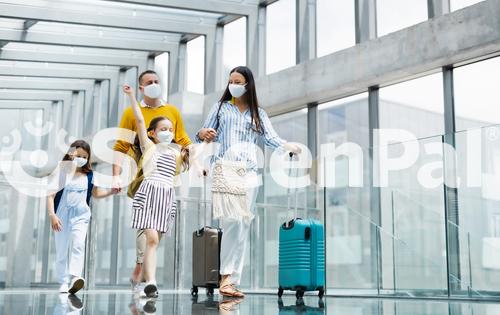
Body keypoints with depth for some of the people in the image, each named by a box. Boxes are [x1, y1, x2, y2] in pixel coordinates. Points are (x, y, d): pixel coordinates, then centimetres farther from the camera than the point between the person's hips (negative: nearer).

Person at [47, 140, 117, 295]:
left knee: (78, 245, -21)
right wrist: (52, 215, -16)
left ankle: (75, 277, -30)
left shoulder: (89, 176, 5)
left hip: (80, 216, 1)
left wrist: (111, 191, 2)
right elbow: (51, 196, -6)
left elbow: (96, 193, 18)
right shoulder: (61, 173, -4)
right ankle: (63, 282, 17)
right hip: (62, 216, -1)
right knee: (61, 251, 6)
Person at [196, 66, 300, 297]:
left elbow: (271, 138, 4)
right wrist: (203, 134, -12)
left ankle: (232, 280, 3)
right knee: (232, 220, -18)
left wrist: (289, 147, -16)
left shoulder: (258, 113, 17)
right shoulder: (220, 107, 16)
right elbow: (204, 135, 12)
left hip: (249, 172, 2)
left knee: (243, 226, -1)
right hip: (225, 168, -2)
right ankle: (227, 276, -12)